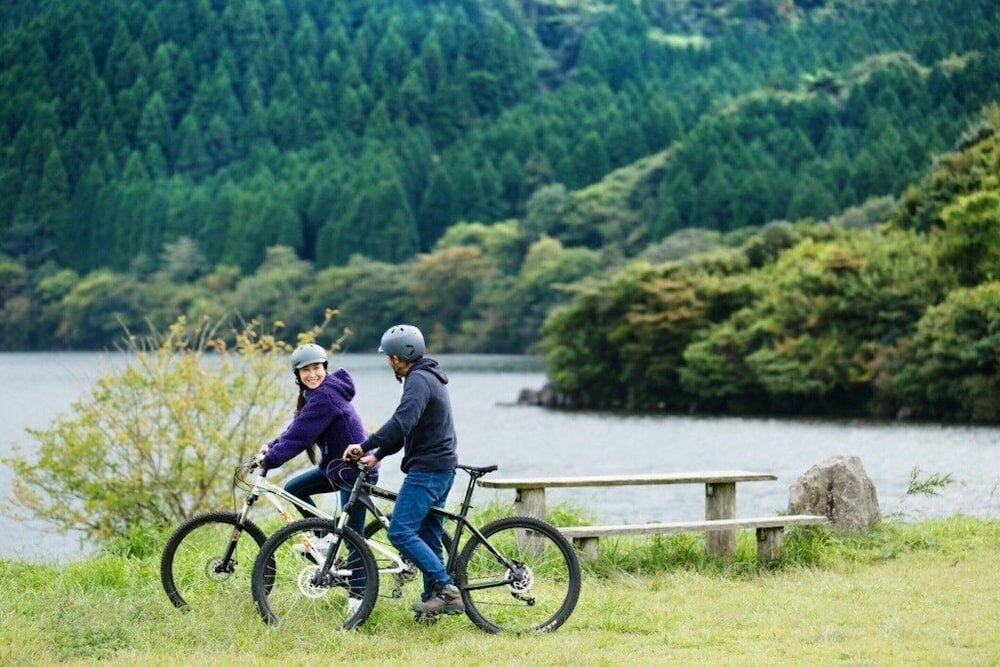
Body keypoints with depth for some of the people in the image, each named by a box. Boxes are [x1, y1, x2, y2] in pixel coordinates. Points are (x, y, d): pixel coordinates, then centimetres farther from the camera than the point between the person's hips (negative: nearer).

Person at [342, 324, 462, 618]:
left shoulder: (419, 380, -14)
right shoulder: (429, 377, 19)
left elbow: (402, 423, -29)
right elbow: (406, 428, 24)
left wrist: (365, 446, -27)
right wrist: (377, 454, 18)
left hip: (427, 469, -11)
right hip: (441, 467, 11)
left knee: (401, 531, -13)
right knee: (427, 535, 11)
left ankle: (446, 589, -16)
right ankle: (434, 596, 12)